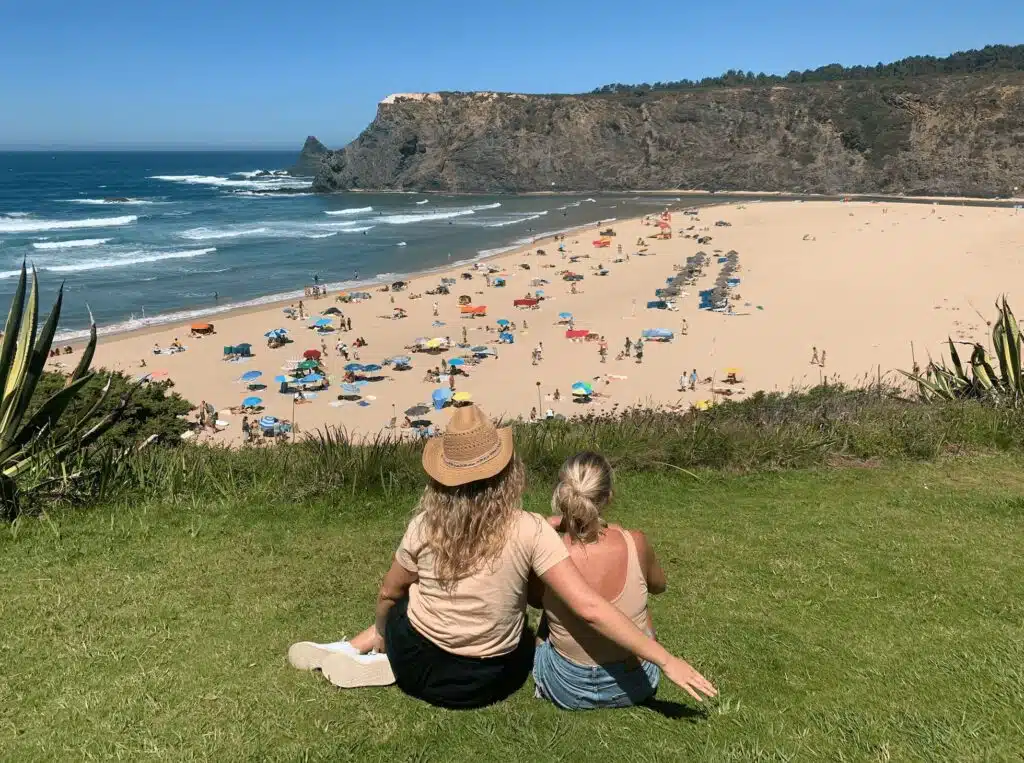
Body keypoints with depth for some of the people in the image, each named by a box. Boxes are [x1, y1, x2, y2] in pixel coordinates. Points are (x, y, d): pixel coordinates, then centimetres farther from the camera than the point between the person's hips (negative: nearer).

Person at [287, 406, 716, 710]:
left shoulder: (426, 527, -15)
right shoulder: (529, 532, -22)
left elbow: (388, 596, 2)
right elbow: (589, 608, -27)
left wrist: (380, 634, 24)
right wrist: (666, 661, -20)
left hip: (419, 670, 3)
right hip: (489, 683, -3)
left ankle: (356, 651, 20)